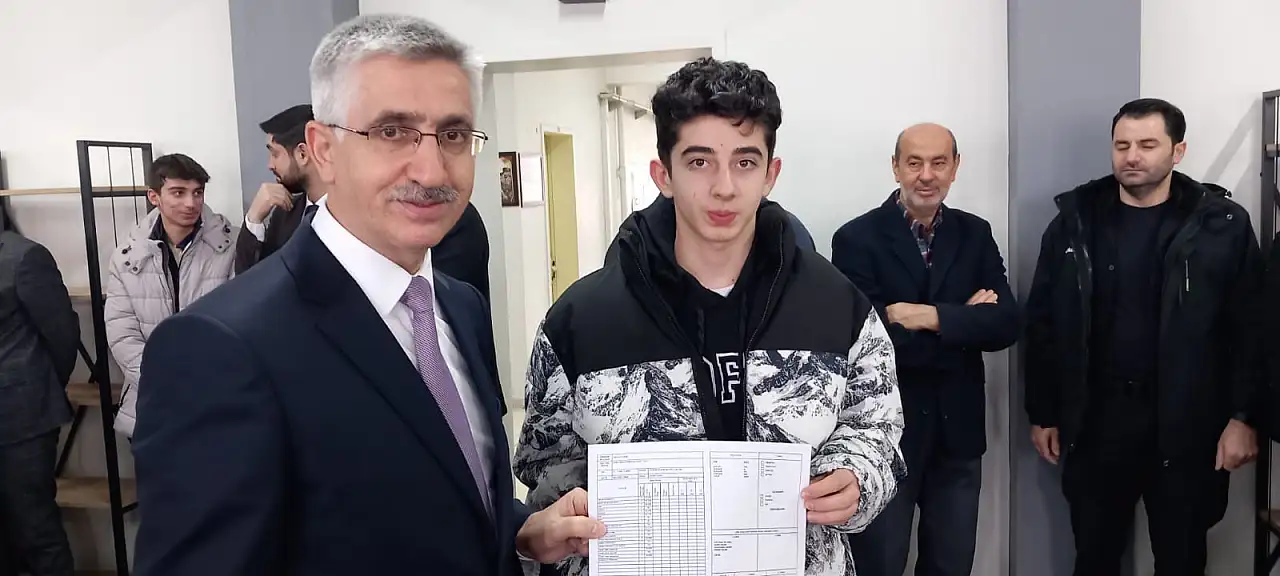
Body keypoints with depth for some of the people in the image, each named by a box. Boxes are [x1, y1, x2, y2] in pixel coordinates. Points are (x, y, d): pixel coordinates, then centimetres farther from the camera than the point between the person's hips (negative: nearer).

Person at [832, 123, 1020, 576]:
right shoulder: (857, 238, -10)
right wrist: (963, 322, -12)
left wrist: (932, 317, -20)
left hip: (957, 432, 4)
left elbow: (1006, 326, -6)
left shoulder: (976, 235, 4)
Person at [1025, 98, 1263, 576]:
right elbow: (1042, 322, 2)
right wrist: (1042, 412, 2)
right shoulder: (1074, 221, 0)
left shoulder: (1223, 225, -2)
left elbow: (1250, 329, -3)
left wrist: (1243, 417, -8)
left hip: (1187, 425, -1)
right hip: (1094, 419, 1)